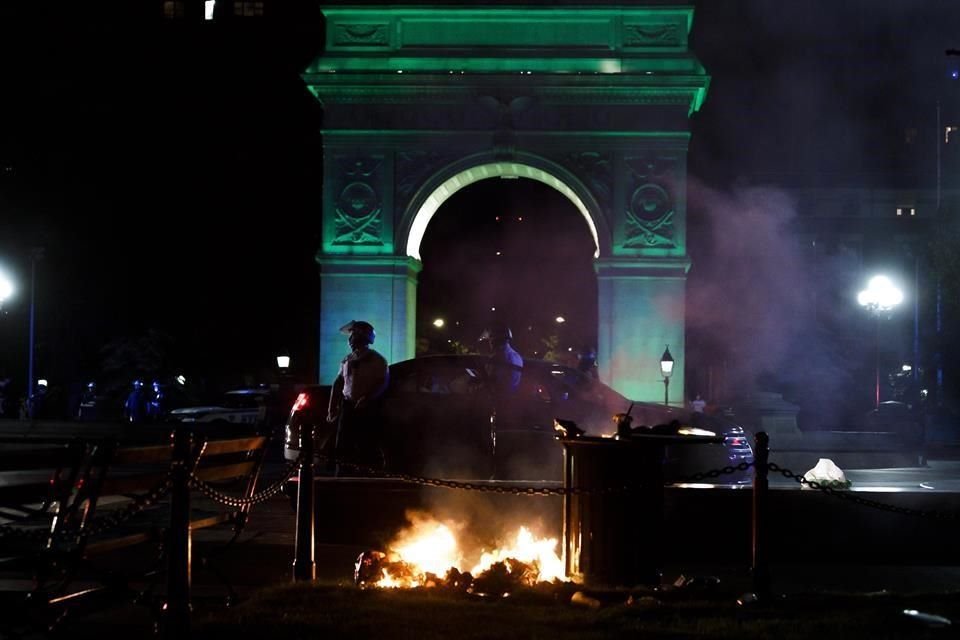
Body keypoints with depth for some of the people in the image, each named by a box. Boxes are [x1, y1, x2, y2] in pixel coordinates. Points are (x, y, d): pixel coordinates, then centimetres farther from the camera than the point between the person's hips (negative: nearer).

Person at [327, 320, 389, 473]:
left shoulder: (377, 360, -2)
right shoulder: (347, 360, 14)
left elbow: (383, 383, -10)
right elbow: (338, 384, 19)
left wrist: (367, 399, -24)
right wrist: (331, 408, 13)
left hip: (368, 409, -5)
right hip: (348, 407, 6)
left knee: (368, 448, -7)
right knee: (342, 448, 4)